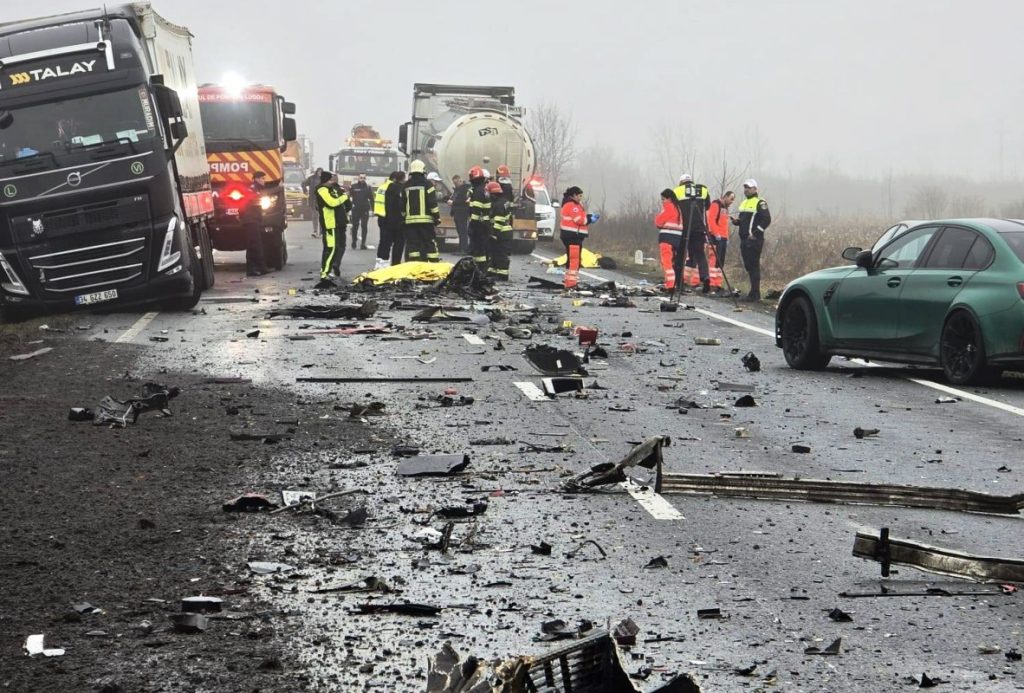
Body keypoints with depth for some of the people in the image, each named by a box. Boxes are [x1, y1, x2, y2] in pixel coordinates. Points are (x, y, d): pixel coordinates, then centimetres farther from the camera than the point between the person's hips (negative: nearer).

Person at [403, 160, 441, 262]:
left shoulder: (406, 186, 9)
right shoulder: (427, 184, -3)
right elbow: (433, 203, -8)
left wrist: (403, 217, 22)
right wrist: (437, 217, -2)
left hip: (410, 220, 3)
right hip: (425, 219, -3)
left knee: (413, 245, 3)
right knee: (430, 244, 0)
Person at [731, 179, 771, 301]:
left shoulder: (760, 203, -6)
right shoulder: (744, 203, 21)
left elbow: (766, 219, -14)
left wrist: (755, 233, -18)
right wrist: (737, 221, 5)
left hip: (754, 240, -9)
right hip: (744, 239, 9)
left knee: (753, 266, -10)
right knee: (748, 266, 10)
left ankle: (755, 293, -10)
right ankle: (754, 292, 17)